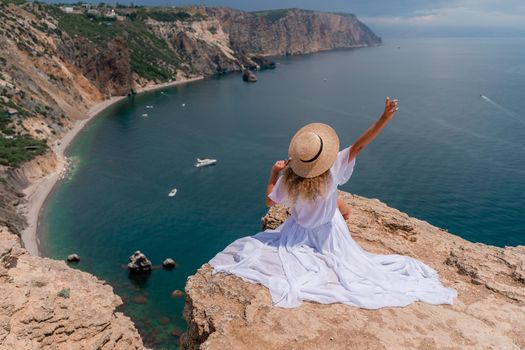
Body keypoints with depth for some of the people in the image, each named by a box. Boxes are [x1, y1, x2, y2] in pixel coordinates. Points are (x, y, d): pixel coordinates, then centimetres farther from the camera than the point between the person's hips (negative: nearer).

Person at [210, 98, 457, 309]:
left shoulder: (287, 179, -29)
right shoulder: (332, 171, -32)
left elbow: (270, 201, -11)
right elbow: (359, 145, -32)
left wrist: (273, 174, -4)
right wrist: (384, 118, -33)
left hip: (299, 232, 0)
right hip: (328, 232, 0)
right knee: (355, 265, 18)